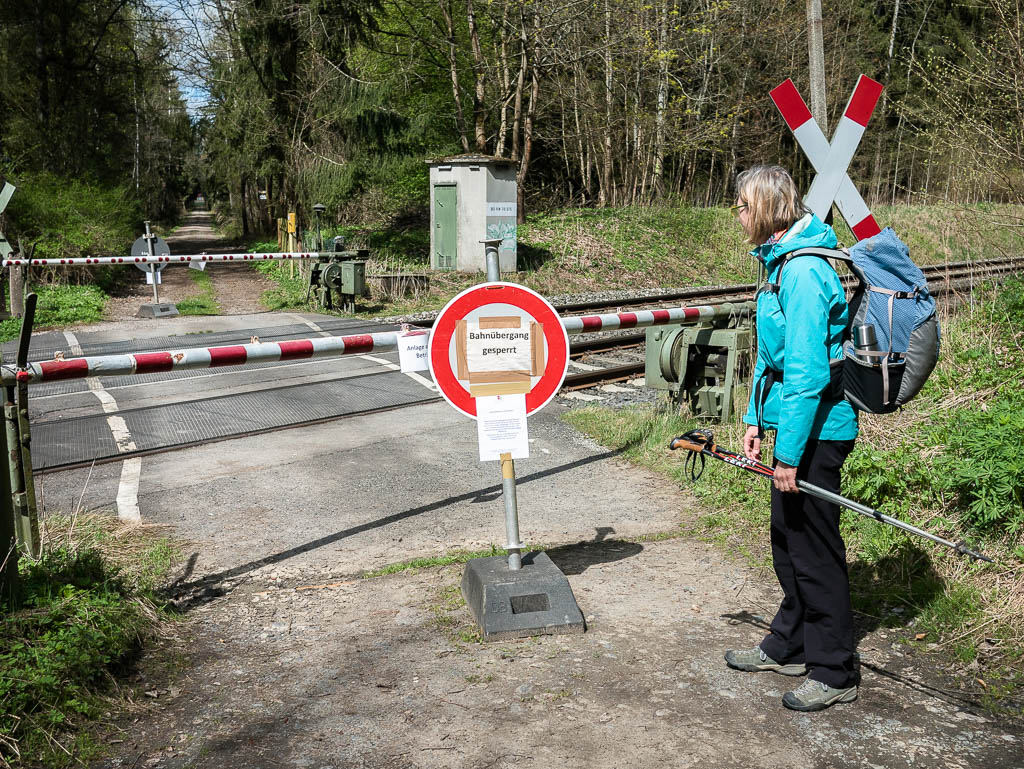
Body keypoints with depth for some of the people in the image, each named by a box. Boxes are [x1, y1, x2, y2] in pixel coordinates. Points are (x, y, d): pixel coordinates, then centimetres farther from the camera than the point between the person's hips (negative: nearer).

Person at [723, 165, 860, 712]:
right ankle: (788, 647, 35)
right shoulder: (780, 262, 11)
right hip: (794, 421, 10)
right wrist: (756, 419, 14)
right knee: (787, 540, 19)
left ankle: (834, 673, 16)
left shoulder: (804, 271, -21)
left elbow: (807, 372, -24)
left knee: (814, 549, 1)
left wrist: (790, 453, -22)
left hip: (815, 431, -10)